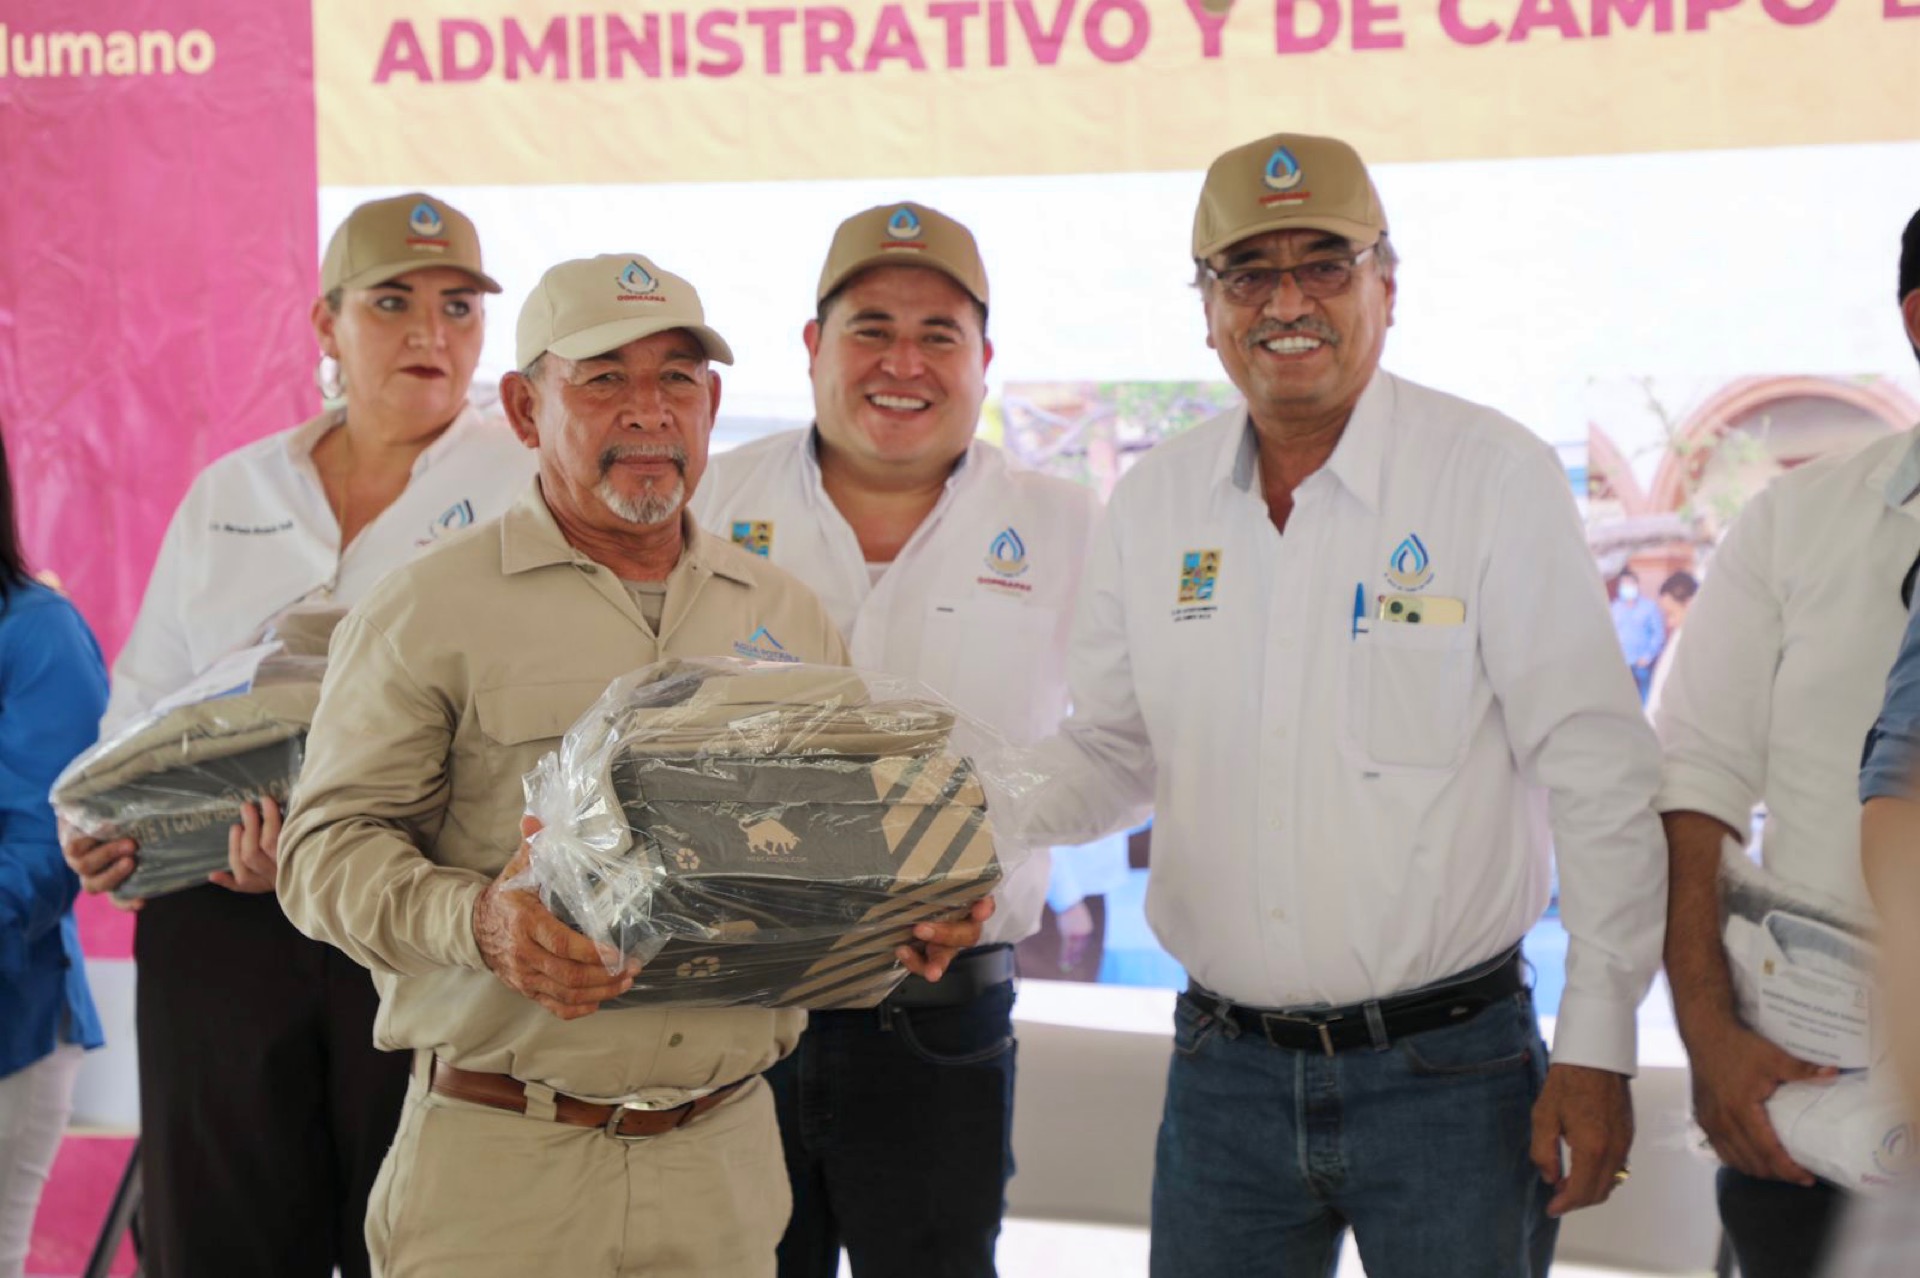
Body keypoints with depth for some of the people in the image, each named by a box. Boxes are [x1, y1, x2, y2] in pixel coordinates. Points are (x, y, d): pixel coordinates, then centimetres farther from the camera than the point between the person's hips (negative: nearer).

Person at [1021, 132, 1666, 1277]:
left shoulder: (1497, 475, -7)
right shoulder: (1155, 503, 6)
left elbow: (1600, 773, -8)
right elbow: (1112, 751, 15)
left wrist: (1597, 1050, -10)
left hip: (1447, 1066, -4)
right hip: (1224, 1071, 4)